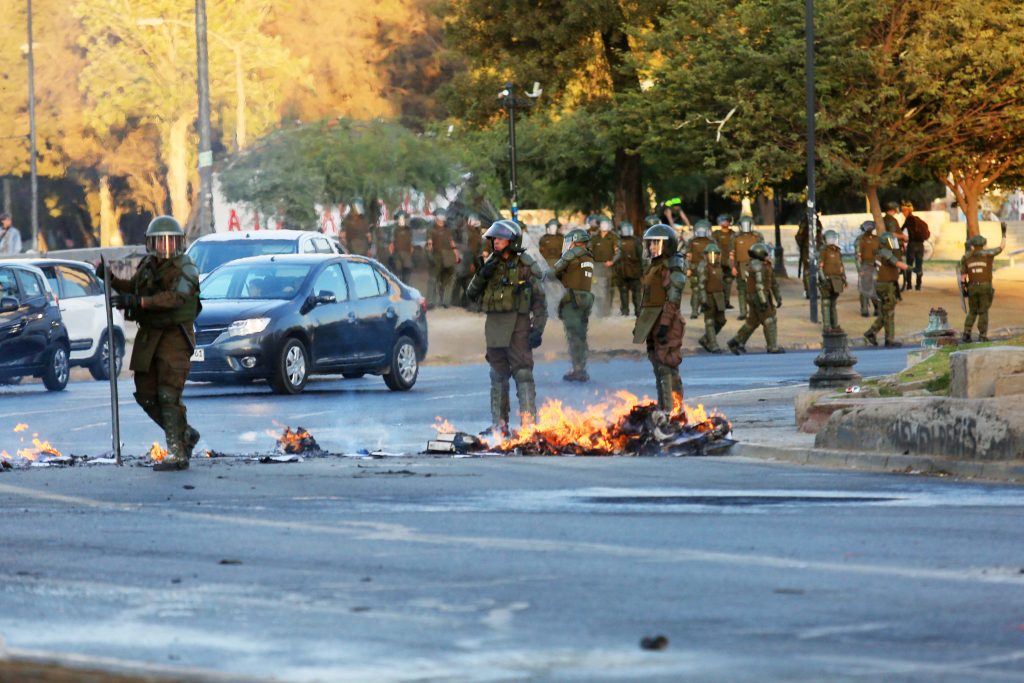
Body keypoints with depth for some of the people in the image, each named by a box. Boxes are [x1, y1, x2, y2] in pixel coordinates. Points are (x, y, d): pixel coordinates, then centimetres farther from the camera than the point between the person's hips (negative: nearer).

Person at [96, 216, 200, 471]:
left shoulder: (185, 269, -10)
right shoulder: (148, 265, 12)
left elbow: (174, 297, -26)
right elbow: (132, 287, 29)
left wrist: (137, 301, -35)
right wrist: (110, 278, 12)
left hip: (175, 337, -8)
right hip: (148, 337, 8)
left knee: (168, 395, -14)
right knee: (146, 395, 9)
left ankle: (177, 455, -13)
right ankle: (185, 435, 28)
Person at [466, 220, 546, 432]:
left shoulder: (527, 265, -3)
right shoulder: (491, 264, 12)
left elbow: (539, 301, -3)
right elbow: (472, 293, 13)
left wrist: (537, 329, -11)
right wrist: (481, 276, -5)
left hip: (518, 324, -6)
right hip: (494, 325, 6)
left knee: (522, 372, -11)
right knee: (498, 374, 10)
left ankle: (529, 422, -12)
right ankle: (499, 423, 15)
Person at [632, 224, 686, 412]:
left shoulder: (672, 268, -10)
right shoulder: (653, 266, 18)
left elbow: (673, 299, -18)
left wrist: (665, 324, -24)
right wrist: (640, 323, 22)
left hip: (667, 321, -10)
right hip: (653, 323, 10)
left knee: (667, 367, -12)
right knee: (658, 367, 11)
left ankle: (674, 410, -13)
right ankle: (663, 408, 17)